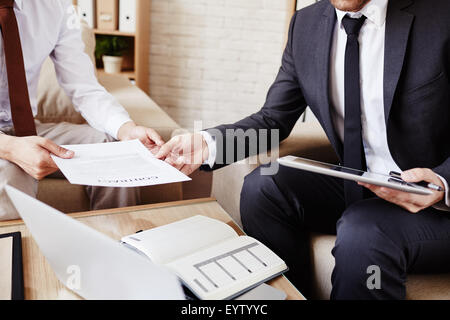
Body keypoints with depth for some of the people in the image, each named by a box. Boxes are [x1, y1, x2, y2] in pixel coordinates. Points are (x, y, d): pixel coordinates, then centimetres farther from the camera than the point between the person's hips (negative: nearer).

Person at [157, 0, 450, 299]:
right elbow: (274, 118, 3)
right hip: (355, 186, 4)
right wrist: (208, 143, -14)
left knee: (363, 230, -32)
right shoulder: (306, 24, 1)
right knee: (263, 185, -17)